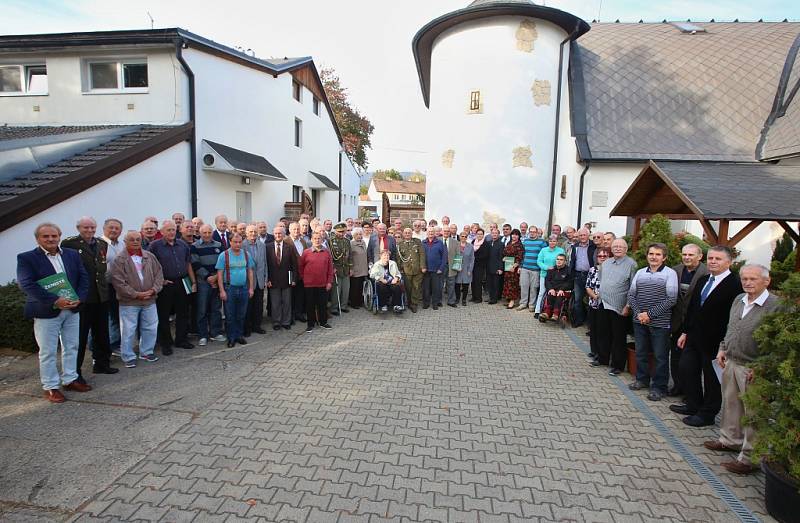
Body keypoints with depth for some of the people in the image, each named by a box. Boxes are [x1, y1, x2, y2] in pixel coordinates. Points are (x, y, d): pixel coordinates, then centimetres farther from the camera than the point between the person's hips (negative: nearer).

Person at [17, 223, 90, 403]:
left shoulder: (72, 254, 6)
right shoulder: (26, 258, -6)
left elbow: (83, 277, 4)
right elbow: (27, 284, -17)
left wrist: (78, 298, -12)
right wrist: (55, 301, -24)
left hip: (72, 309, 5)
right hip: (46, 312, -4)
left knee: (71, 347, 14)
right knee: (48, 352, 5)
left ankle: (70, 380, 28)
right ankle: (50, 387, 17)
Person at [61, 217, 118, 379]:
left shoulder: (102, 244, 10)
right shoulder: (69, 243, -8)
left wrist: (103, 280, 10)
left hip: (101, 295, 6)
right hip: (81, 297, -6)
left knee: (101, 333, 16)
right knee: (80, 335, 3)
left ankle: (101, 363, 30)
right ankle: (75, 371, 16)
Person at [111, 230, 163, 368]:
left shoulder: (149, 256, 7)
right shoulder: (120, 259, -7)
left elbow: (159, 274, 7)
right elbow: (118, 281, -12)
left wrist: (153, 290, -7)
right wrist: (136, 294, -14)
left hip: (149, 300, 4)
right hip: (129, 302, -4)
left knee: (151, 328, 12)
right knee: (128, 330, 3)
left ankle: (146, 352, 28)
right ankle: (128, 357, 17)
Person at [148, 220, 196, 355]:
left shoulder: (183, 245, 9)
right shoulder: (155, 246, -4)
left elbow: (188, 264, 14)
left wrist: (193, 282, 10)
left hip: (182, 284, 4)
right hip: (165, 286, -4)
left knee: (183, 314, 11)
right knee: (164, 316, 5)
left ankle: (181, 339, 24)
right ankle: (165, 343, 17)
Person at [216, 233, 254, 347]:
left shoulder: (246, 254, 4)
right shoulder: (224, 255, -5)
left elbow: (250, 272, 7)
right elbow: (219, 274, -6)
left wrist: (251, 288, 3)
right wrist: (222, 291, -10)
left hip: (244, 288, 3)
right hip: (229, 289, -3)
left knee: (241, 315, 12)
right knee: (230, 316, 6)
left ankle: (239, 335, 24)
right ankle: (231, 338, 17)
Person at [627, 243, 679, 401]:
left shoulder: (670, 273, -5)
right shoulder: (640, 272, 9)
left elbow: (671, 299, -11)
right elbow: (631, 294, 8)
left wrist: (650, 314, -15)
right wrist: (638, 313, -7)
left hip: (660, 323, -4)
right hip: (639, 321, 4)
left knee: (660, 356, 5)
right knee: (640, 352, 15)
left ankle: (659, 387, 18)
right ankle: (642, 379, 31)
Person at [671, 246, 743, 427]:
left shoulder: (735, 285, -16)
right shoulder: (702, 281, 10)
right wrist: (685, 332, 13)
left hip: (715, 341, -7)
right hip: (694, 336, 8)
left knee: (711, 376, 8)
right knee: (686, 368, 14)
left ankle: (707, 414, 25)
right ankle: (693, 404, 32)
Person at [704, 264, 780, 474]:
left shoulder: (775, 306, -15)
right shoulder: (739, 300, 8)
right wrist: (723, 349, 12)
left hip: (753, 369, -7)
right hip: (730, 362, 7)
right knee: (730, 404, 19)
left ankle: (749, 458, 14)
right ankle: (730, 440, 37)